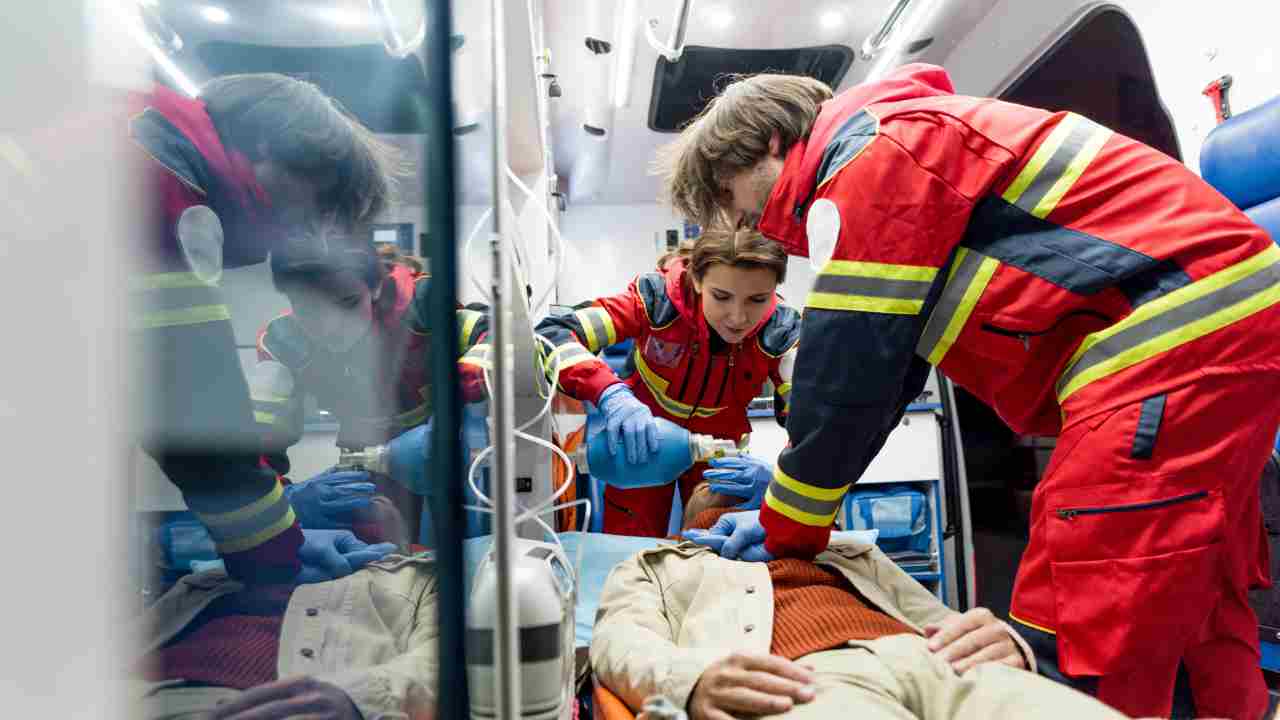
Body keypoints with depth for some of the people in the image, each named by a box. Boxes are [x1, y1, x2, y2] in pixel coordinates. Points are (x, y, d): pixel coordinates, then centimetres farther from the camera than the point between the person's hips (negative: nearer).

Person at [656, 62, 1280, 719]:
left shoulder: (872, 152, -11)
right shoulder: (898, 161, 21)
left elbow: (847, 367, -15)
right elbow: (887, 364, 19)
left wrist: (791, 527, -2)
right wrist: (786, 494, 16)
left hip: (1173, 333, -11)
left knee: (1071, 648, -10)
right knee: (1190, 612, 14)